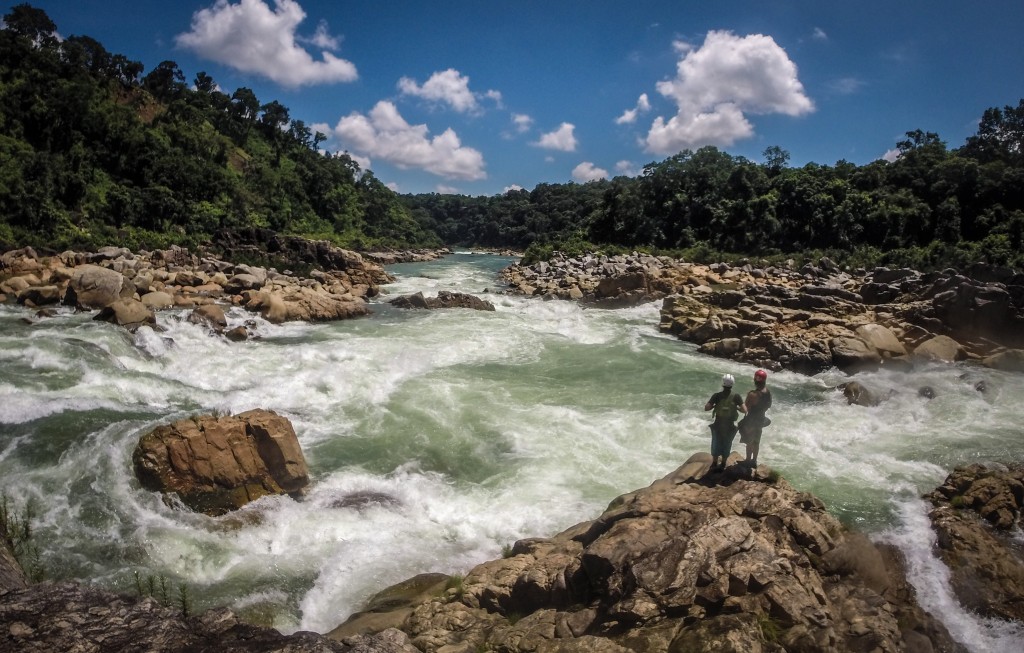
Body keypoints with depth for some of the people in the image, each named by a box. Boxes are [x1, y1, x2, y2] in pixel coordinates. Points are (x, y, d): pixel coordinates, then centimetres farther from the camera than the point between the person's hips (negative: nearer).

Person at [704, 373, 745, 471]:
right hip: (730, 425, 0)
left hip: (718, 424, 0)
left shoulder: (717, 395, -14)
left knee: (716, 444, 18)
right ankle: (723, 465, 27)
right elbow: (744, 410, -14)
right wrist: (736, 407, 4)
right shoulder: (736, 396, -13)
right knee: (726, 445, 18)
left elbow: (706, 408, -18)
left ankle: (714, 464, 26)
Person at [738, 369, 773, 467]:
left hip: (751, 420, -7)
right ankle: (754, 461, 35)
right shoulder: (768, 392, -7)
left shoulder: (753, 394, -30)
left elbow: (745, 408, -24)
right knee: (756, 441, 21)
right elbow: (769, 405, 8)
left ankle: (748, 461, 23)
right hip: (761, 419, 7)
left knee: (749, 442, 11)